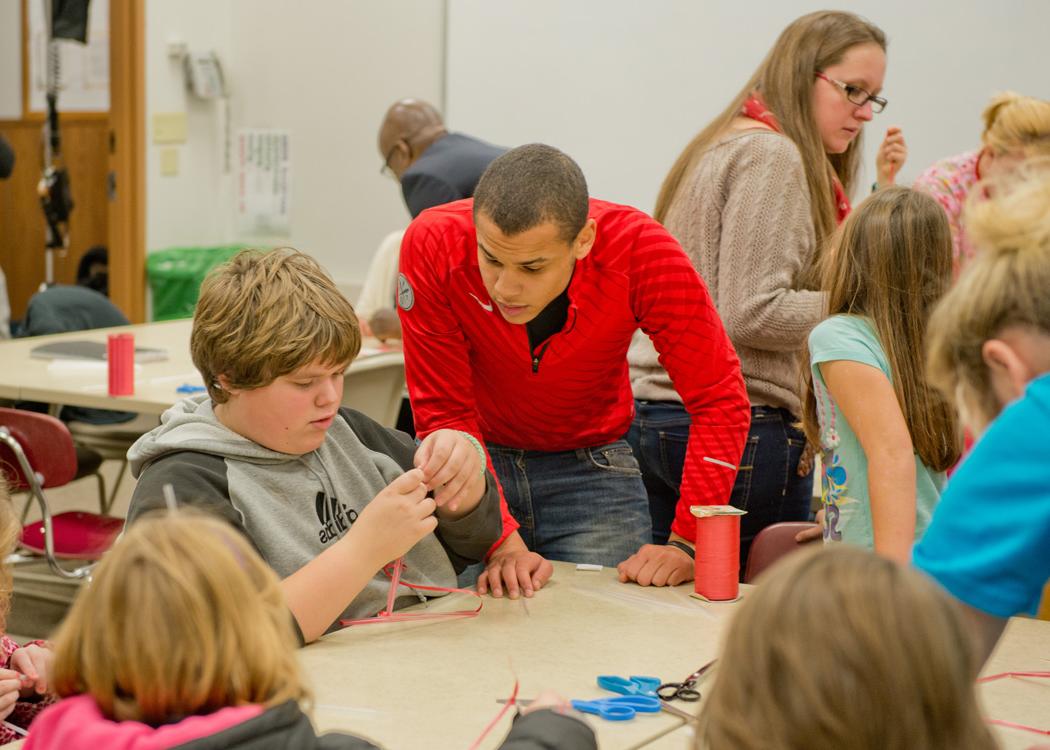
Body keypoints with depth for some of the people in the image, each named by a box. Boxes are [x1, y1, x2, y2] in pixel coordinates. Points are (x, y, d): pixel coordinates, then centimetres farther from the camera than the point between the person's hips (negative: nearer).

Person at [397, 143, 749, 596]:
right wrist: (503, 542, -29)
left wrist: (686, 544, -26)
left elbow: (719, 399, -21)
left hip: (590, 469, 0)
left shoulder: (637, 249, -27)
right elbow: (444, 414, -20)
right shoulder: (433, 246, -26)